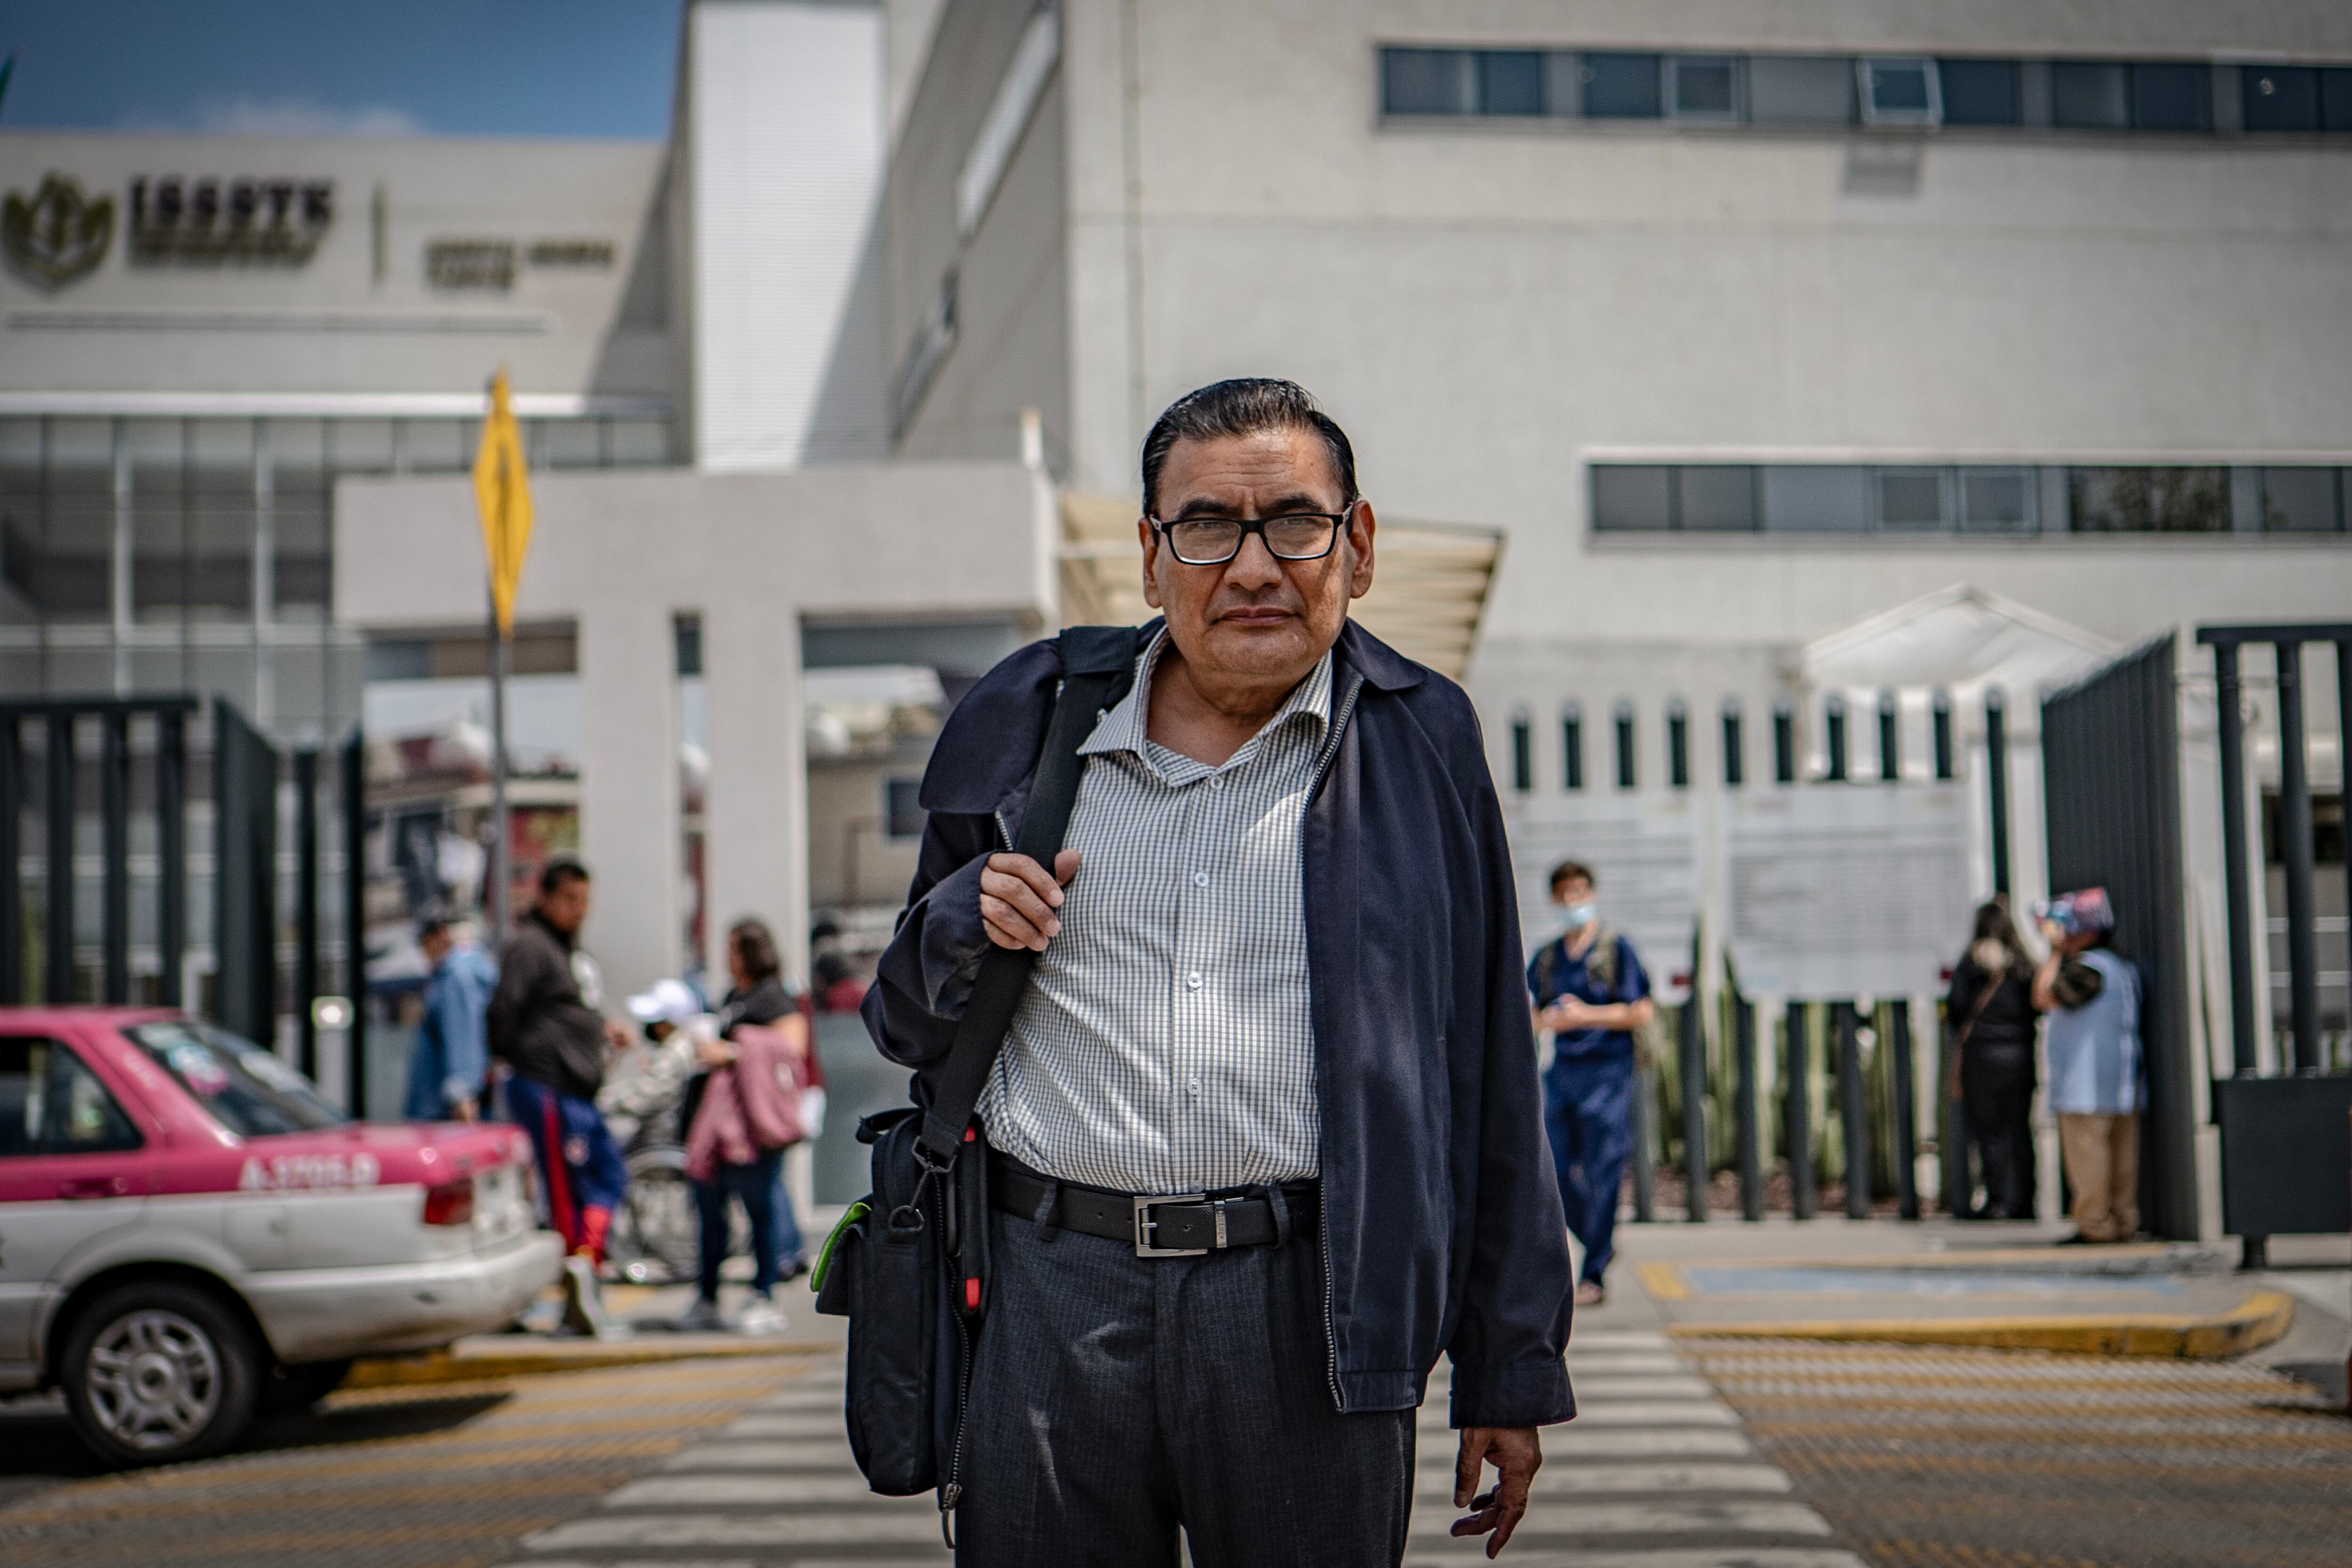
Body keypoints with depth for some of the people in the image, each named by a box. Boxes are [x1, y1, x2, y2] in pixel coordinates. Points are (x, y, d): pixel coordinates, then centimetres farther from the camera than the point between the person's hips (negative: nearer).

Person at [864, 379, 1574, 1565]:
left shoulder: (1418, 745, 6)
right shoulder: (1026, 725, 10)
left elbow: (1485, 1077, 7)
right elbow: (905, 1023, 19)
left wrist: (1511, 1369, 5)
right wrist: (967, 923, -3)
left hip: (1310, 1309, -1)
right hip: (1053, 1297, 1)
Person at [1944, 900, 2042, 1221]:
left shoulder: (1971, 964, -4)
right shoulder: (2025, 965, 6)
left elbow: (1956, 1007, -7)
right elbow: (2038, 1008, 5)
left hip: (1983, 1050, -4)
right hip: (2021, 1051, 4)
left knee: (1989, 1129, 0)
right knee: (2020, 1129, 8)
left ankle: (1997, 1200, -2)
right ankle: (2024, 1201, 8)